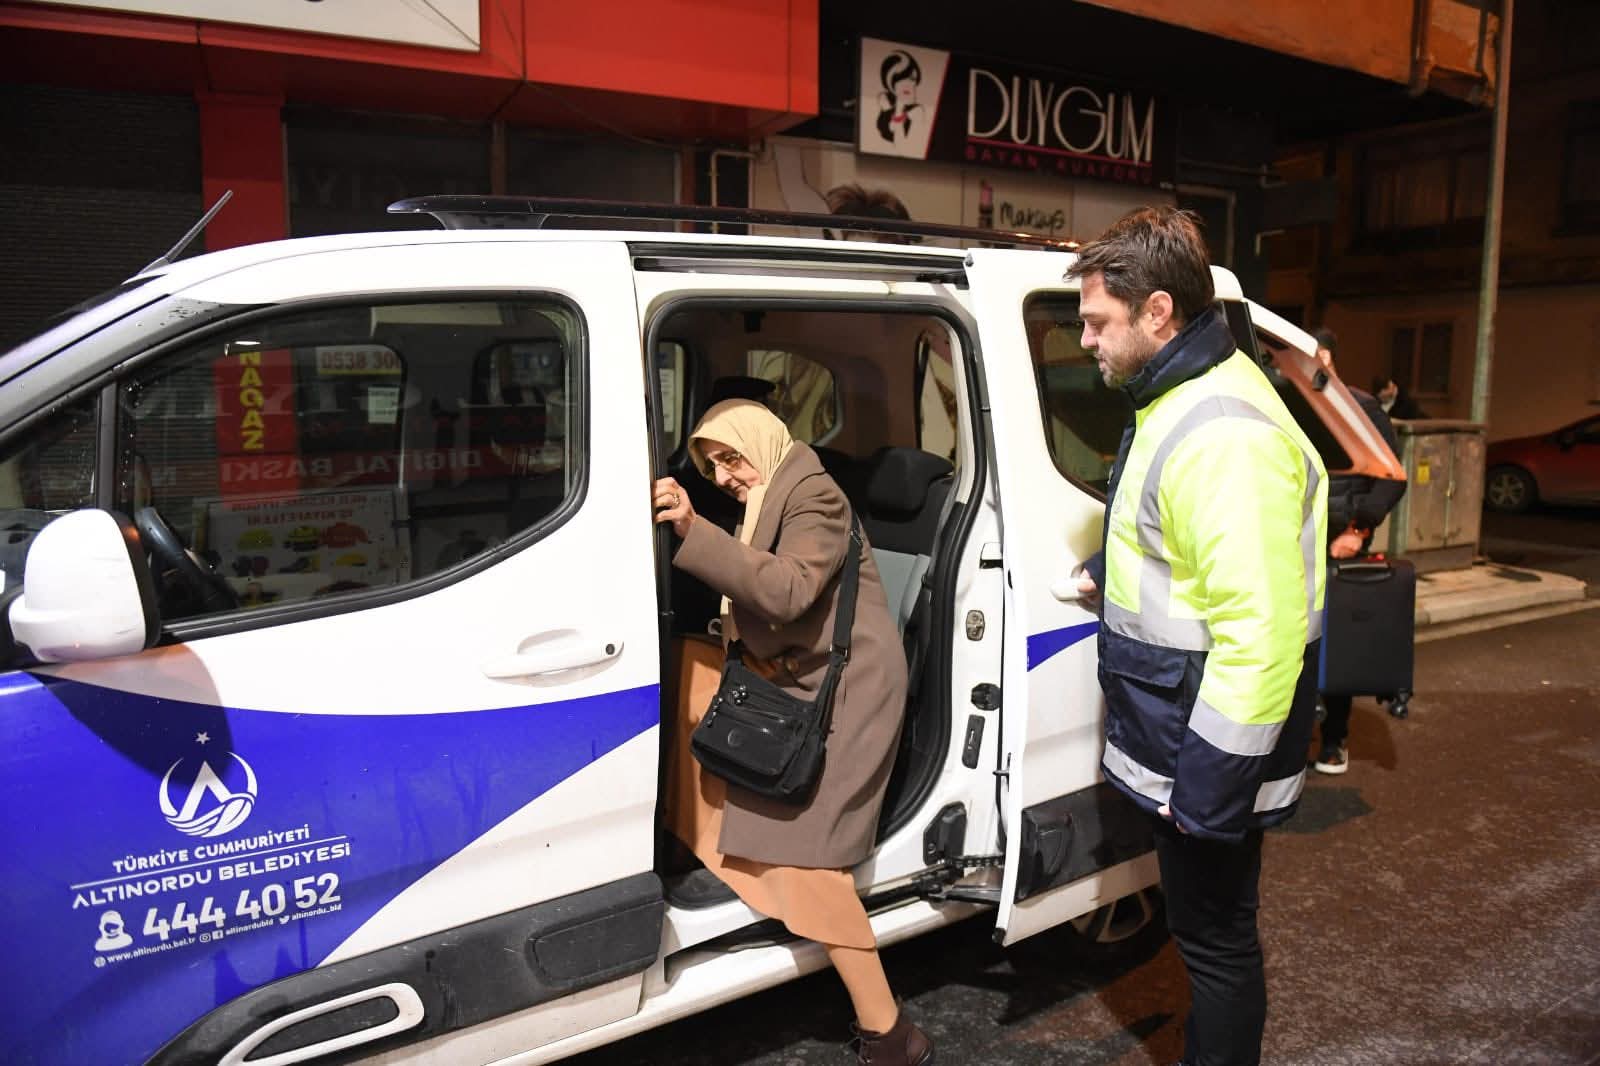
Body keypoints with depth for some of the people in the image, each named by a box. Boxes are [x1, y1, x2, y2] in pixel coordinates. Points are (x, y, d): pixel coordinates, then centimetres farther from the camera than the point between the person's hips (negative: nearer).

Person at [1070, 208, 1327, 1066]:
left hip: (1208, 761, -10)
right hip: (1177, 738, 10)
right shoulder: (1177, 399, 7)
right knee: (1206, 928, 24)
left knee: (1215, 938, 8)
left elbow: (1261, 633, -29)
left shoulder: (1226, 436, -26)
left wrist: (1208, 785, -24)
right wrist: (1111, 571, 10)